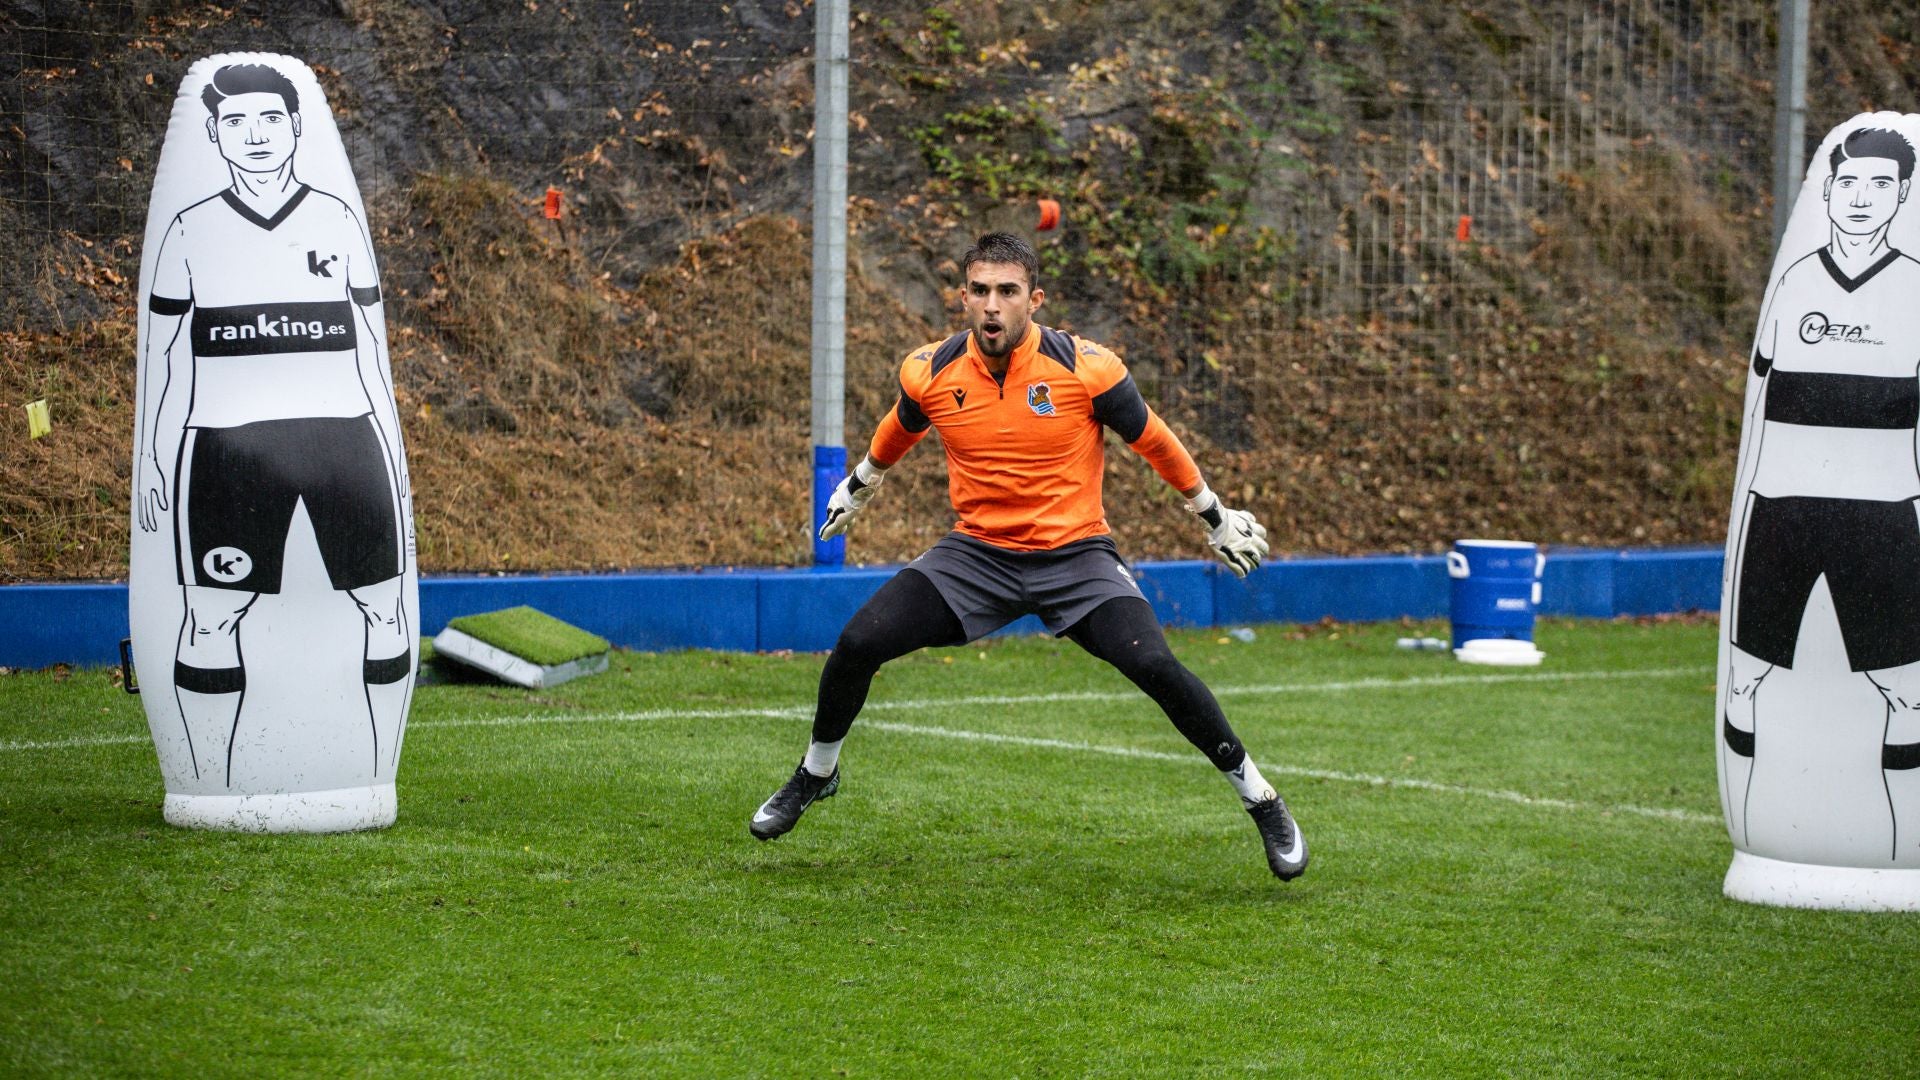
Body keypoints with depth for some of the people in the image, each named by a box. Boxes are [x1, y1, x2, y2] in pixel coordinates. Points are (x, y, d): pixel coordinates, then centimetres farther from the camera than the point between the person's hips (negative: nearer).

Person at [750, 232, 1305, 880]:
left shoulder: (1087, 368, -14)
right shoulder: (929, 372, -6)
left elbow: (1154, 442, 1)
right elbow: (898, 433, 18)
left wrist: (1215, 517, 11)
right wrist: (857, 487, 35)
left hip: (1076, 554, -3)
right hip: (976, 553, 3)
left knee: (1155, 667, -23)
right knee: (858, 643, -13)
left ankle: (1261, 802, -6)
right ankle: (816, 774, 16)